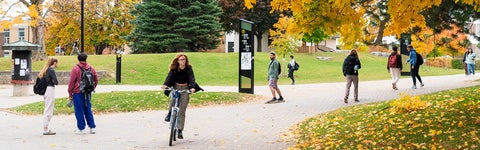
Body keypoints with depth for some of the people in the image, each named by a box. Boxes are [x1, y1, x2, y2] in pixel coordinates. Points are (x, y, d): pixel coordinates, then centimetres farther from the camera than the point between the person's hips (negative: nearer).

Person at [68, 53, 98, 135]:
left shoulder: (75, 68, -10)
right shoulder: (91, 68, 5)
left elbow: (71, 82, -8)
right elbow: (96, 80, 12)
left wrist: (70, 93, 0)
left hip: (78, 93, -5)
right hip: (88, 93, 5)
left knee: (79, 111, 2)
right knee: (88, 110, 14)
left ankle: (81, 129, 4)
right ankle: (92, 127, 13)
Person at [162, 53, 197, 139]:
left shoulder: (189, 68, -9)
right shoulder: (174, 68, -7)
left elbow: (192, 78, -21)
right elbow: (169, 76, -20)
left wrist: (192, 87, -41)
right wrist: (165, 84, -40)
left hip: (185, 88, -1)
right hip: (175, 87, 1)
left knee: (182, 110, -8)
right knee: (173, 98, -34)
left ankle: (179, 130, -6)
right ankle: (170, 113, -7)